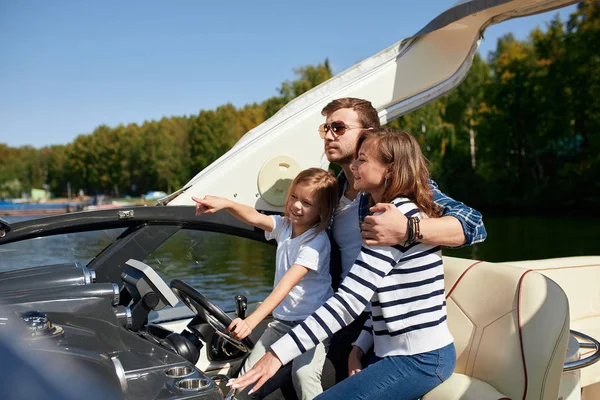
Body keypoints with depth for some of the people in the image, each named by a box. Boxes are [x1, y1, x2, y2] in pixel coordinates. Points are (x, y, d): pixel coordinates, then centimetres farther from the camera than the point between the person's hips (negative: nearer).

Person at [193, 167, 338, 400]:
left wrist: (252, 321, -38)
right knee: (250, 372, 1)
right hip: (282, 320, 6)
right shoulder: (284, 226, 2)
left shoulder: (317, 241, -20)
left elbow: (286, 285, -30)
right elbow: (255, 218, -16)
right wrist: (225, 204, -37)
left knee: (303, 374, -26)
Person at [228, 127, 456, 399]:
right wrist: (360, 346, 6)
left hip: (420, 359, -9)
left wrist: (279, 354, -25)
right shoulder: (403, 213, 15)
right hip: (398, 352, 10)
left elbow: (349, 301, -25)